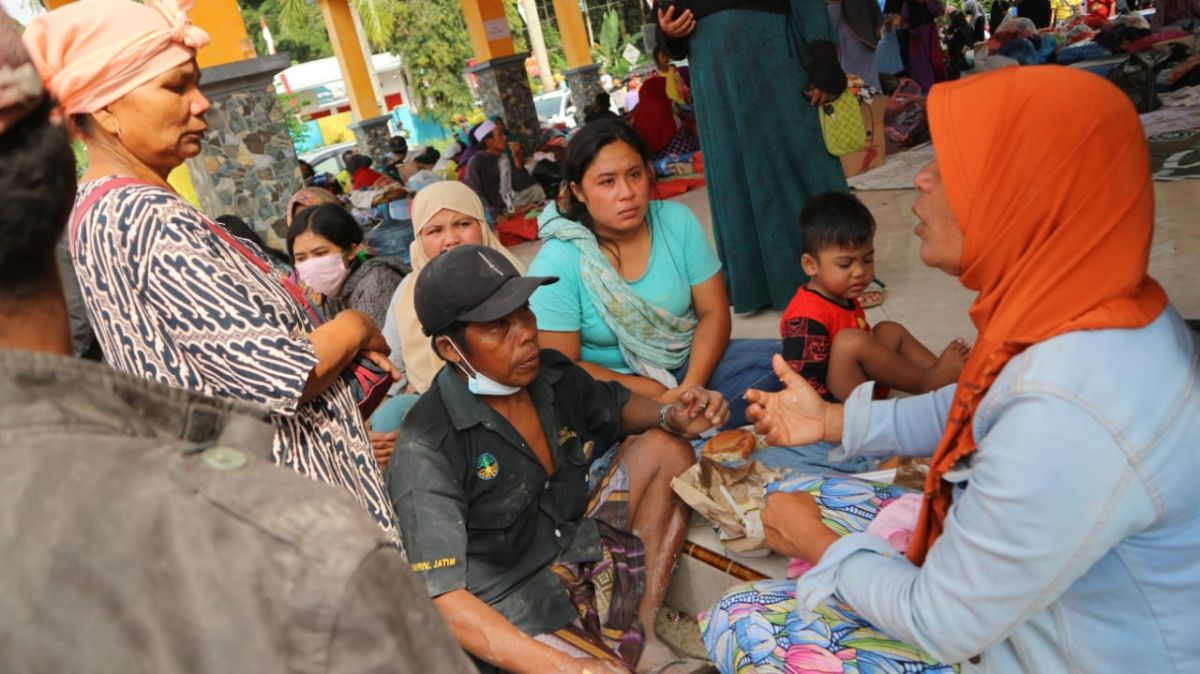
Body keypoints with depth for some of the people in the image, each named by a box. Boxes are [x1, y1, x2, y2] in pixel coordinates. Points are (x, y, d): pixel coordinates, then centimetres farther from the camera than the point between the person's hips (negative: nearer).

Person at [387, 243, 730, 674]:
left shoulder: (552, 374, -2)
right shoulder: (426, 453, -23)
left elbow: (617, 407, 20)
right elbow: (440, 598, -28)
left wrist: (669, 416, -3)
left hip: (579, 555, 8)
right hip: (513, 615, -8)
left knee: (664, 448, 3)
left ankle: (641, 633, -1)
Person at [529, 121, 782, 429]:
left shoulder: (677, 221, -6)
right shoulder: (556, 263, -17)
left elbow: (714, 313, -4)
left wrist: (690, 388, -20)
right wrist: (651, 393, -20)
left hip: (689, 365, 4)